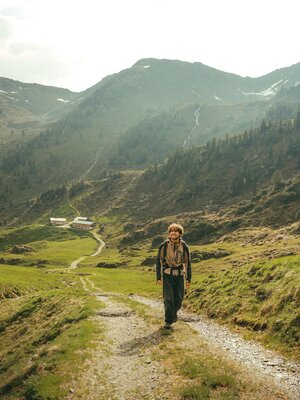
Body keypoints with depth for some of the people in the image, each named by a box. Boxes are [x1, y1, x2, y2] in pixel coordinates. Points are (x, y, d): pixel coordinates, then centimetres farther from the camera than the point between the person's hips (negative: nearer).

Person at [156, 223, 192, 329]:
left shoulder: (184, 246, -5)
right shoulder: (164, 245, -9)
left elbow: (188, 263, 3)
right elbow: (159, 261, -2)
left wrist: (188, 279, 2)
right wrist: (158, 278, -4)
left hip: (179, 275, 2)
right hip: (167, 275, -2)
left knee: (179, 299, 8)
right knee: (168, 299, -7)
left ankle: (174, 312, 38)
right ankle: (168, 321, 7)